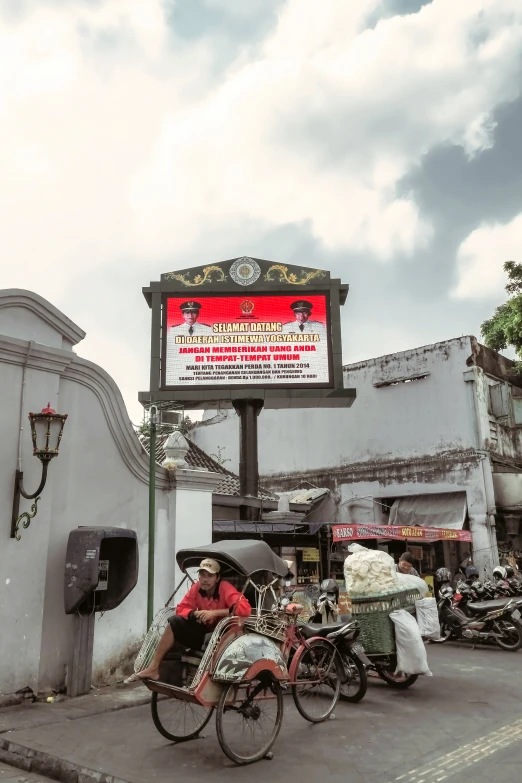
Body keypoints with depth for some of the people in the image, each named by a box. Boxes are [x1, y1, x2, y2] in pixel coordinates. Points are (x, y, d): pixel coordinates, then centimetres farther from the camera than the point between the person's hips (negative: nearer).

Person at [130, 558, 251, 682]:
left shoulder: (226, 589, -22)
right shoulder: (196, 587, -6)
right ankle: (153, 668, -5)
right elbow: (181, 609, 0)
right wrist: (195, 614, -22)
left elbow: (245, 609, -36)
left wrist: (215, 613, -34)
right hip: (203, 631, 6)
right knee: (174, 622, -8)